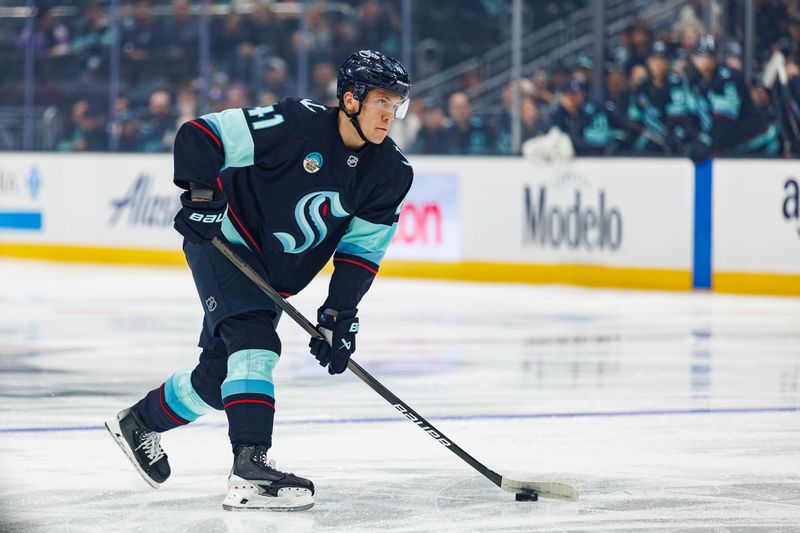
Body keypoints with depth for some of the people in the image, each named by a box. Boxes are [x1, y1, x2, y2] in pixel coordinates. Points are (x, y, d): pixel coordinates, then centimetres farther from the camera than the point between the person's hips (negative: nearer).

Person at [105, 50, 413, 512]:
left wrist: (340, 314, -9)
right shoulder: (295, 125, -24)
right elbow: (198, 136, -21)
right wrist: (202, 196, -31)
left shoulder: (391, 174, -6)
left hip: (276, 277, 7)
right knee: (255, 340, -28)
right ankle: (250, 470, -37)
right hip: (225, 242, -7)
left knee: (219, 376, 11)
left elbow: (362, 249, -1)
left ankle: (140, 422, 38)